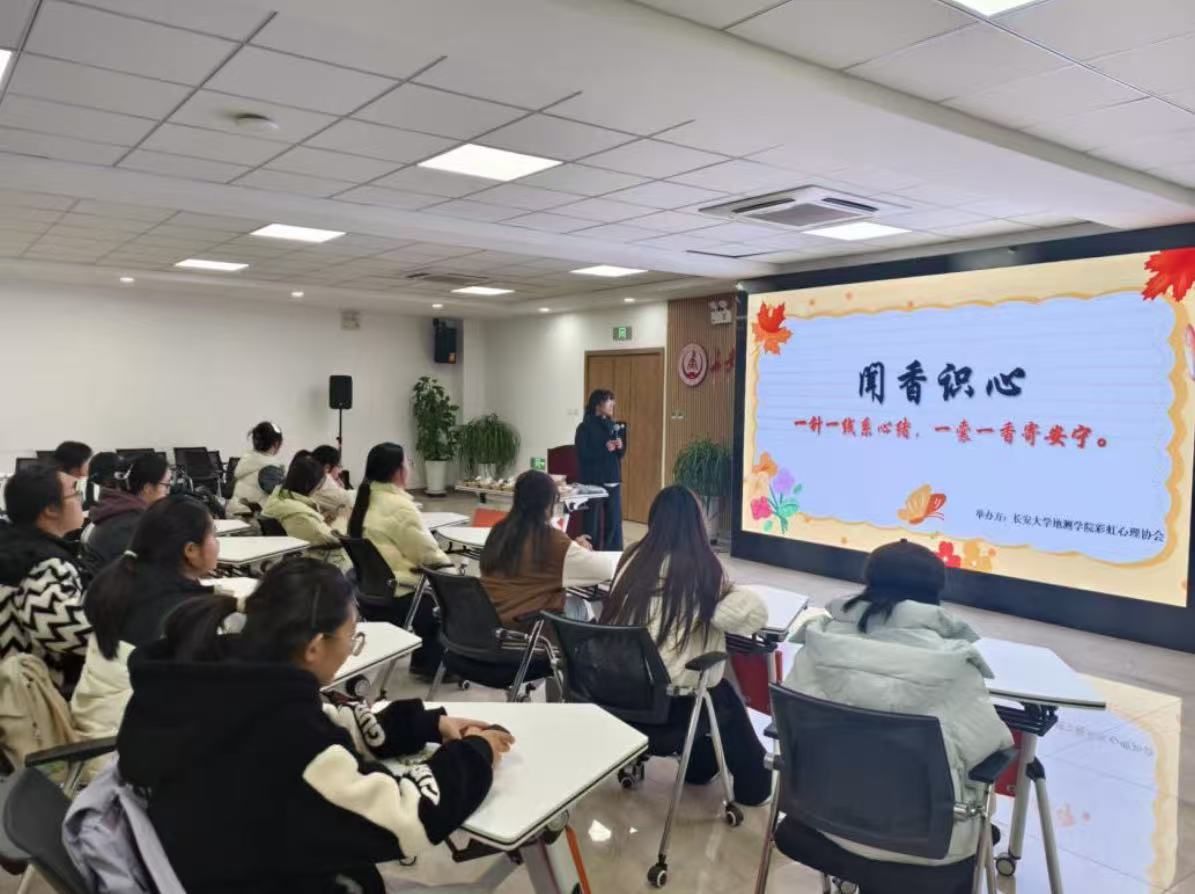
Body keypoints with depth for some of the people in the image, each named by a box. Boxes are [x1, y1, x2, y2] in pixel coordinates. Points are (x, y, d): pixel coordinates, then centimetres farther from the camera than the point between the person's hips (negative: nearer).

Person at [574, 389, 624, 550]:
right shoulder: (585, 427, -6)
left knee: (615, 522, 7)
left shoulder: (612, 425, 11)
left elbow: (621, 453, 17)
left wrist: (620, 447, -5)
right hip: (594, 482, -5)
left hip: (613, 481, 5)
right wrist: (605, 449, -18)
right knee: (593, 523, 0)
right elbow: (582, 455, -14)